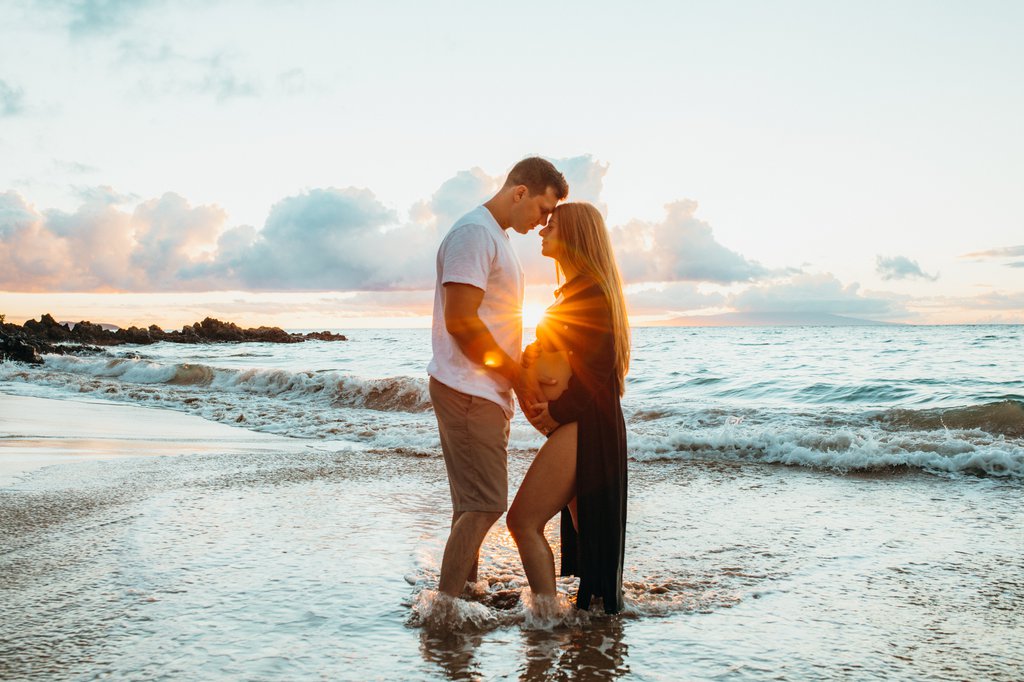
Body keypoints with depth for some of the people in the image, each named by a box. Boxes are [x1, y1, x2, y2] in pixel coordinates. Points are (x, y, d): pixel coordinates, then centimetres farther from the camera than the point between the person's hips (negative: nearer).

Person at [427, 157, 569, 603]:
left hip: (487, 391, 10)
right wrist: (518, 377, -14)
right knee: (484, 505, -10)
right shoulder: (474, 232, -13)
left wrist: (520, 378, 14)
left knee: (479, 502, 15)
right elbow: (460, 322, -21)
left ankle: (466, 591, 24)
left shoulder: (496, 236, 19)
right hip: (467, 392, -10)